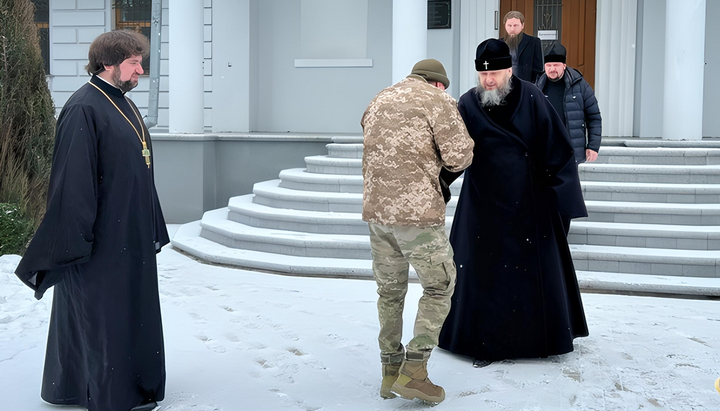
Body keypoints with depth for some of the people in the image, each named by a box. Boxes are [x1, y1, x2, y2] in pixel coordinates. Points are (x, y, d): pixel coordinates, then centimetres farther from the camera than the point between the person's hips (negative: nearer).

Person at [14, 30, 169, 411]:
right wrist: (76, 241, -21)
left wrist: (151, 228, 17)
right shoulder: (83, 109, -16)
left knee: (132, 308, 16)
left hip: (131, 237, 10)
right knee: (102, 313, 2)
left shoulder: (125, 105, 12)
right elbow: (73, 179, -20)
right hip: (104, 238, -10)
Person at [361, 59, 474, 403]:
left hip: (377, 210, 6)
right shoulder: (438, 101, -2)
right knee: (439, 286, 9)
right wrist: (450, 151, 14)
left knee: (390, 290, 18)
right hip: (417, 211, -6)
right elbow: (460, 157, -9)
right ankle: (413, 371, 3)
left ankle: (390, 374, 21)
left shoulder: (378, 102, 19)